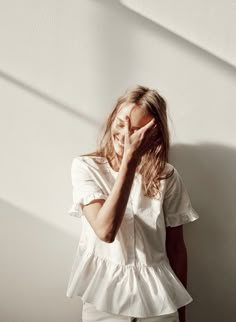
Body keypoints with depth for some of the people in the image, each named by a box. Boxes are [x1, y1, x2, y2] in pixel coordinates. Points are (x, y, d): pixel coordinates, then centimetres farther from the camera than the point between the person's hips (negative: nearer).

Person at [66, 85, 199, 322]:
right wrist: (129, 161, -26)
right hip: (104, 293, -1)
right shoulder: (85, 167, -10)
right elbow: (106, 231, -24)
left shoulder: (167, 176, -6)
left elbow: (176, 246, 0)